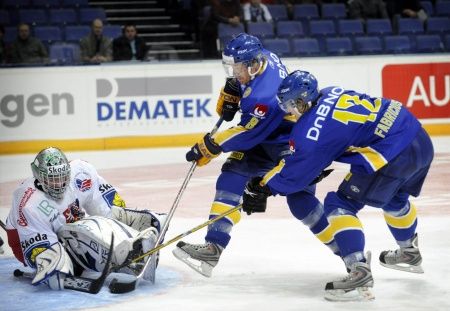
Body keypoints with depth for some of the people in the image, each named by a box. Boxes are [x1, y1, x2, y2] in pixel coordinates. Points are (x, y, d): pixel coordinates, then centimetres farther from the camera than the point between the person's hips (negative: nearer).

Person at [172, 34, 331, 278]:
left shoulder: (264, 95, -35)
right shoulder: (263, 58, -10)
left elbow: (247, 134, -27)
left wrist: (209, 147, -19)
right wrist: (230, 93, 0)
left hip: (292, 143, -9)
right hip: (264, 140, 9)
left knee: (299, 198, -16)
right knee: (232, 177, -3)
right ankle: (215, 245, -8)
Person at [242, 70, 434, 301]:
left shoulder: (315, 128, -14)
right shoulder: (331, 94, 10)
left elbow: (296, 170, -4)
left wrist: (263, 188, 6)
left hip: (394, 155, -10)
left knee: (340, 205, -3)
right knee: (394, 197, 35)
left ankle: (359, 272, -14)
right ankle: (410, 253, 58)